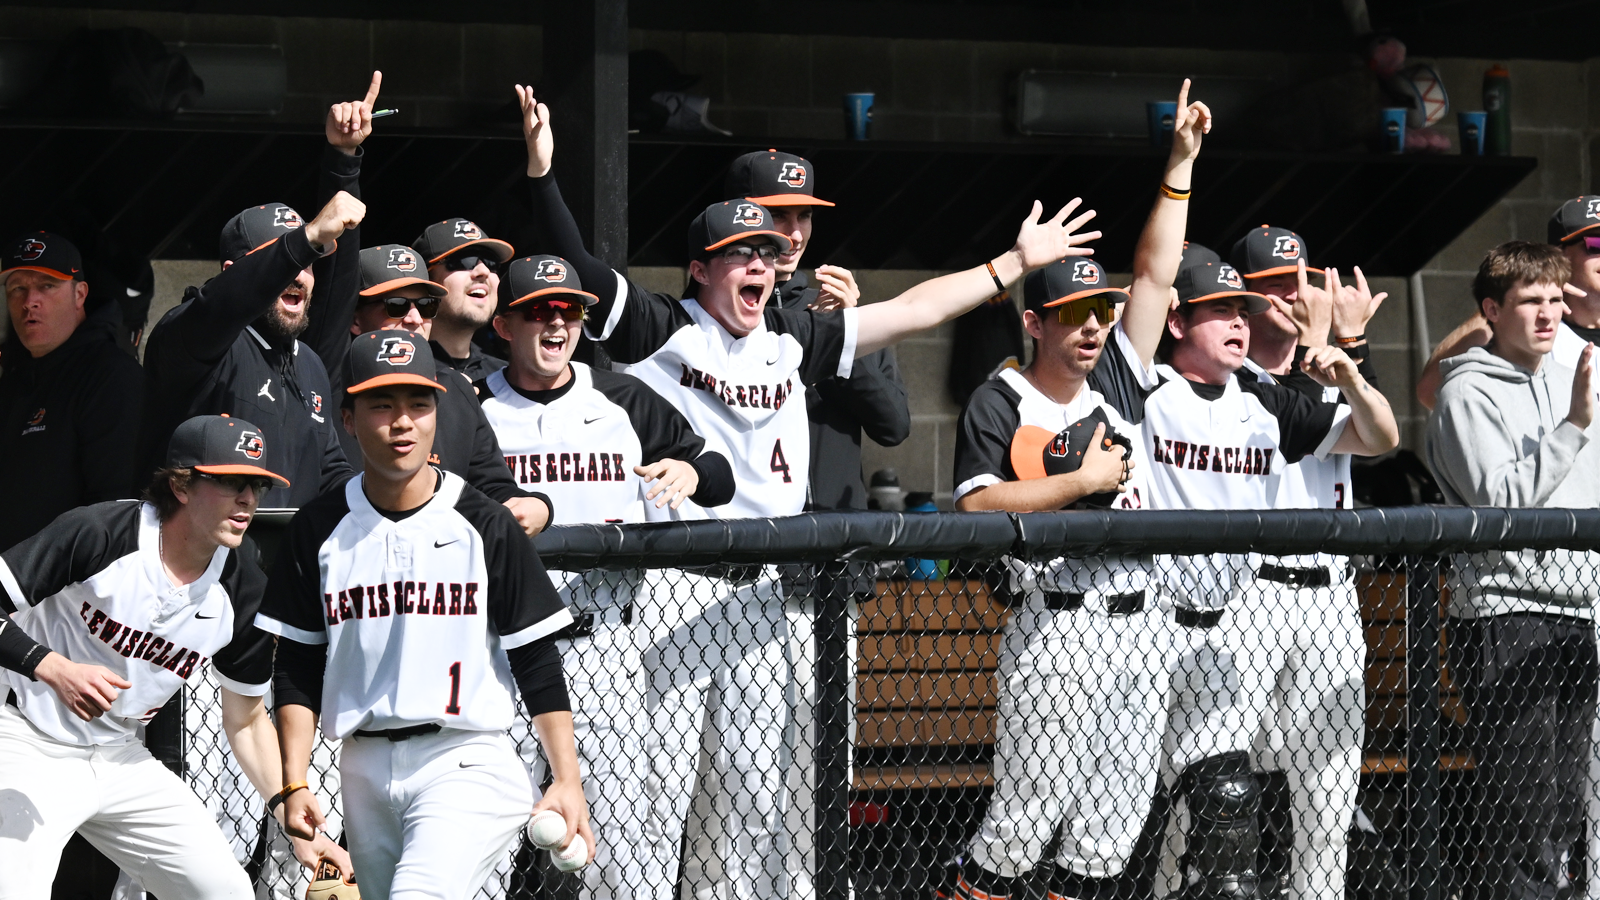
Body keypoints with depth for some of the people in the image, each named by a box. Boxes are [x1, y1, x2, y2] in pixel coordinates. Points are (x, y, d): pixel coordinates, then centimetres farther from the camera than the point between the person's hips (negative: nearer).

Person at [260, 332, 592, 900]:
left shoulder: (486, 525, 0)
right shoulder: (320, 529, 7)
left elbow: (537, 662, 1)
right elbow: (297, 669, 9)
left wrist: (567, 780, -7)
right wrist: (294, 784, -1)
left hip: (466, 762, -4)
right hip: (364, 769, 4)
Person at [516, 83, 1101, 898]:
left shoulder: (792, 341, 14)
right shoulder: (661, 332, -1)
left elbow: (911, 312, 19)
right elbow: (574, 265, -11)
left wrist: (1015, 264, 20)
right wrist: (542, 171, -24)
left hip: (768, 598, 6)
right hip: (672, 587, -6)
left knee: (758, 789, 9)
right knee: (657, 784, -7)